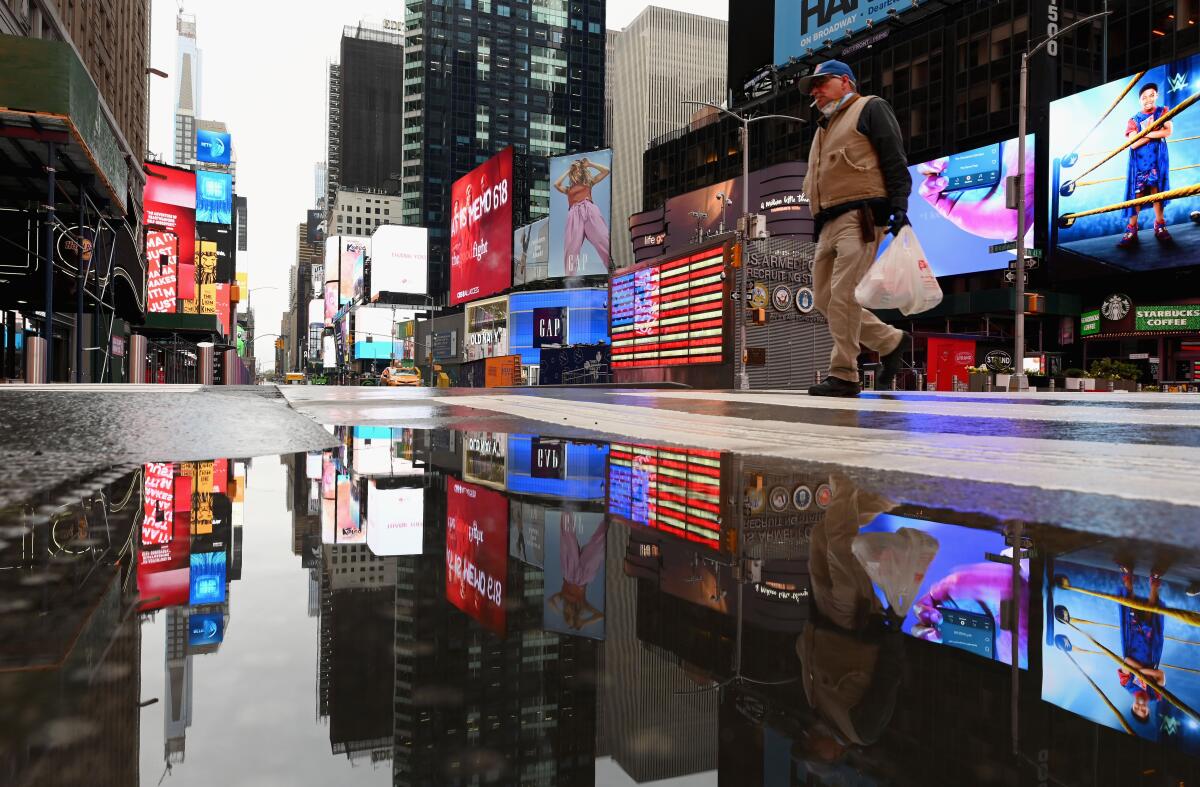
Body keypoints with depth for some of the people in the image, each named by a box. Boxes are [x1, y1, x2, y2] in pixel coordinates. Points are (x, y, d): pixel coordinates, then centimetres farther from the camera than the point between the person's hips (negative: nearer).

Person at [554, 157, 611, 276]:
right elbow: (556, 184, 12)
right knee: (571, 247, -15)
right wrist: (568, 171, 25)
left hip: (589, 210, -1)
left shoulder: (588, 182, 27)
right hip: (574, 215, 1)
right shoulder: (568, 189, 30)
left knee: (603, 240, -18)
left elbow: (606, 170, 22)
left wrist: (589, 164, 25)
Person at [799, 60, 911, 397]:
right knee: (824, 298, 5)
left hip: (859, 216, -9)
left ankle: (843, 375, -11)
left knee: (843, 296, -16)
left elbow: (895, 160, -5)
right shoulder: (825, 128, 31)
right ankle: (890, 341, 17)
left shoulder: (869, 108, 7)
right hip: (829, 224, 9)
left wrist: (898, 207, -17)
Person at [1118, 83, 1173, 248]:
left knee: (1156, 189, -3)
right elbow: (1133, 144, -7)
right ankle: (1131, 230, -7)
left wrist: (1145, 133, -10)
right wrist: (1155, 133, -9)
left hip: (1157, 158, 0)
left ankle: (1160, 226, 4)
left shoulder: (1163, 111, 8)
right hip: (1139, 160, 0)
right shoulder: (1134, 120, 6)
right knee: (1137, 192, -6)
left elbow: (1168, 131, -8)